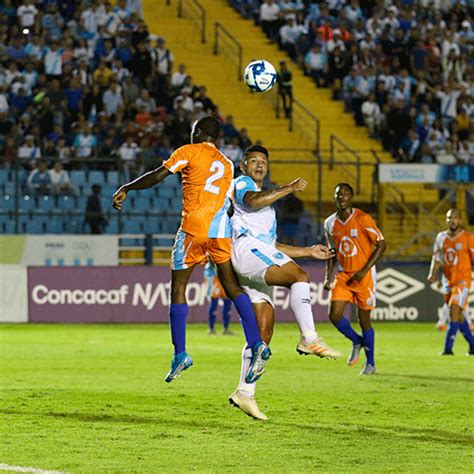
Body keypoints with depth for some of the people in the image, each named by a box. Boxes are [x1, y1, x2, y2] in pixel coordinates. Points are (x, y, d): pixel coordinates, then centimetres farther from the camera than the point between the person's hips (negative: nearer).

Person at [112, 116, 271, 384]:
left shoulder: (190, 151, 5)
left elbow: (158, 176, -3)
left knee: (178, 288, 4)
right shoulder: (227, 165, 22)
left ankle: (180, 354, 0)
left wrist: (126, 189, 6)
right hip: (221, 230, 5)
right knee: (232, 287, 8)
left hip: (194, 228, -5)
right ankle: (257, 345, -7)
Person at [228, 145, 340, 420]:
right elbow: (254, 201, -15)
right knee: (300, 276, -25)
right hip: (246, 247, -9)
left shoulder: (267, 206, 37)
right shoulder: (241, 183, 10)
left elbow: (273, 247, 36)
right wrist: (289, 189, -9)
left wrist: (310, 251, 32)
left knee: (264, 328, 0)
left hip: (261, 257, 9)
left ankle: (245, 392, -3)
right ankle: (309, 338, -36)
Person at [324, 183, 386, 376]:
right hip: (344, 275, 4)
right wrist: (328, 278, 7)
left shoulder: (362, 219, -13)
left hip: (364, 275, -4)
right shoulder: (330, 223, 3)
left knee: (364, 319, 1)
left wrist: (364, 270, -19)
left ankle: (370, 363, 16)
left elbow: (381, 245, -12)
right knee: (334, 315, -10)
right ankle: (356, 342, 19)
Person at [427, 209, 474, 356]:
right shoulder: (441, 237, 8)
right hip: (448, 279, 6)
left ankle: (448, 347, -17)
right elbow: (436, 258, 13)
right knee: (458, 315, 11)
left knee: (454, 311, -17)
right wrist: (433, 274, -2)